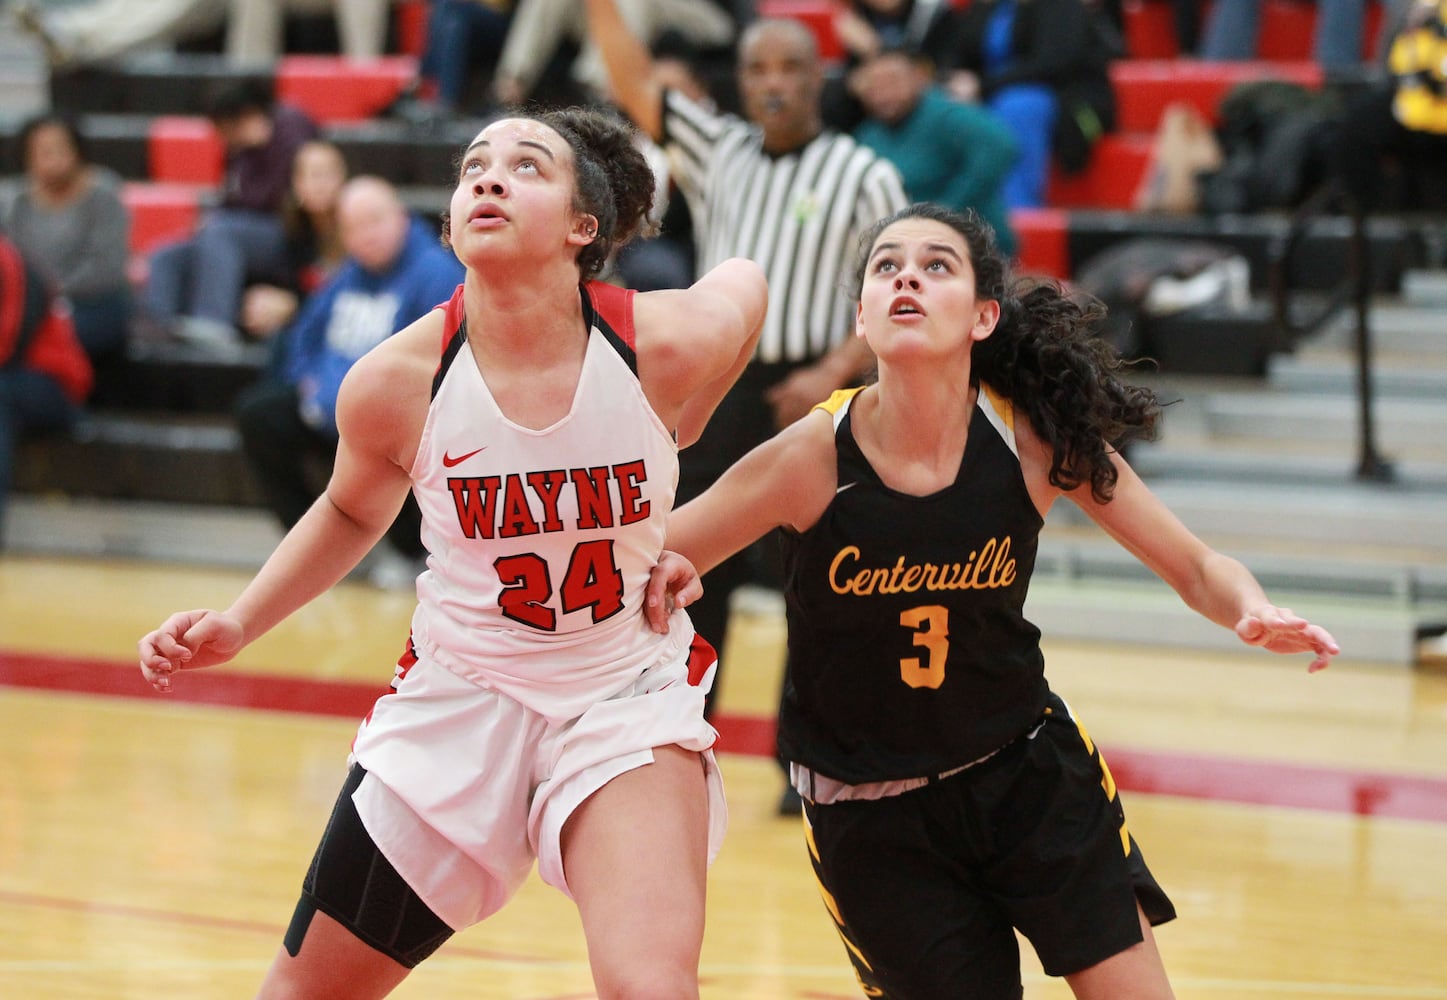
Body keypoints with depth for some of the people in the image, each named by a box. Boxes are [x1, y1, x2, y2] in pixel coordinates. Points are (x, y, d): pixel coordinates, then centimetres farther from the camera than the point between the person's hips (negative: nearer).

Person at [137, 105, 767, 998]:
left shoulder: (669, 340, -18)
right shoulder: (396, 381, -15)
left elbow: (747, 285, 8)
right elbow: (353, 511, 9)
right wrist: (237, 625, 0)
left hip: (628, 695, -1)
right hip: (461, 690, 1)